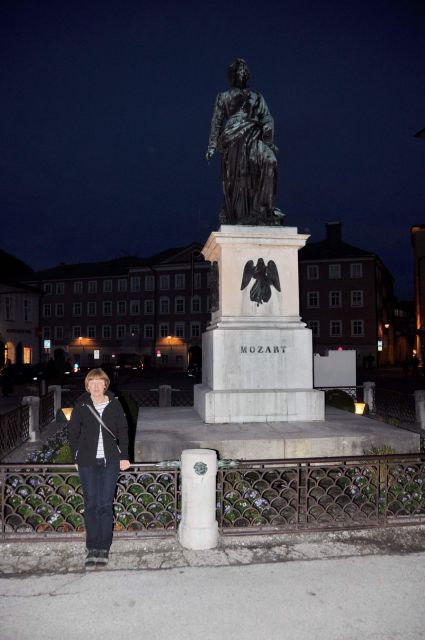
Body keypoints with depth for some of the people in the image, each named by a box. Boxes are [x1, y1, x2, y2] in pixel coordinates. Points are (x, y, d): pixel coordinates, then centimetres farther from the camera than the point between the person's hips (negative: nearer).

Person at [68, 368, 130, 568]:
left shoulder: (114, 404, 0)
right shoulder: (81, 406, -2)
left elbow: (123, 431, 5)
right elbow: (73, 433, 5)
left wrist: (124, 456, 1)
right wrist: (76, 458, 3)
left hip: (110, 461, 0)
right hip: (88, 462, 0)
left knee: (105, 504, 1)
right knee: (91, 504, 4)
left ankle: (104, 548, 12)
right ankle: (92, 548, 15)